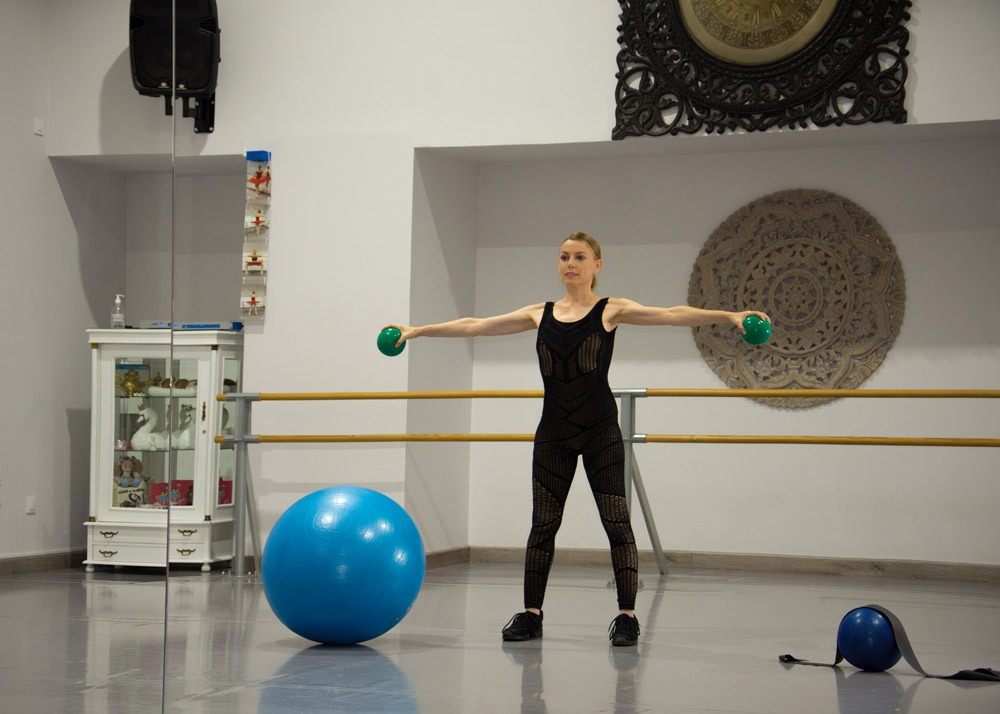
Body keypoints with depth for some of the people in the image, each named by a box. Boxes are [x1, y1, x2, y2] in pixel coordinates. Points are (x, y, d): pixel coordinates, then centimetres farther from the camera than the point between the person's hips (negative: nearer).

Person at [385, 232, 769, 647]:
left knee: (617, 522, -5)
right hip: (553, 433, 3)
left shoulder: (611, 310, 0)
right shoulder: (540, 315, 10)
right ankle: (531, 614, 15)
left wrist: (728, 316, -26)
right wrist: (418, 330, 14)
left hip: (600, 430, -3)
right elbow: (475, 326, 14)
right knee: (542, 524, 7)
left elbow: (672, 315, -12)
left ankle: (626, 616, 0)